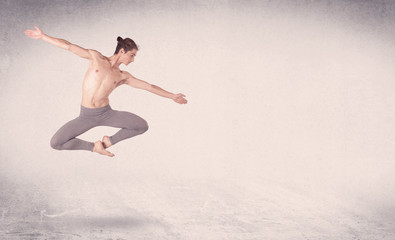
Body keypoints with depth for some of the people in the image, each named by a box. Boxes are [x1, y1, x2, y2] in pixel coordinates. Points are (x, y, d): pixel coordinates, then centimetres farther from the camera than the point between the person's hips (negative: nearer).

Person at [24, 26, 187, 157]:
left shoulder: (123, 77, 3)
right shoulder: (96, 57, -2)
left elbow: (149, 87, 7)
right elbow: (69, 46, -3)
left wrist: (172, 96, 9)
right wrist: (43, 36, -3)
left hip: (106, 113, 2)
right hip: (87, 116, -1)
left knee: (142, 126, -14)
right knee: (55, 143, -15)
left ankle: (109, 141, 10)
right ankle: (94, 146, 7)